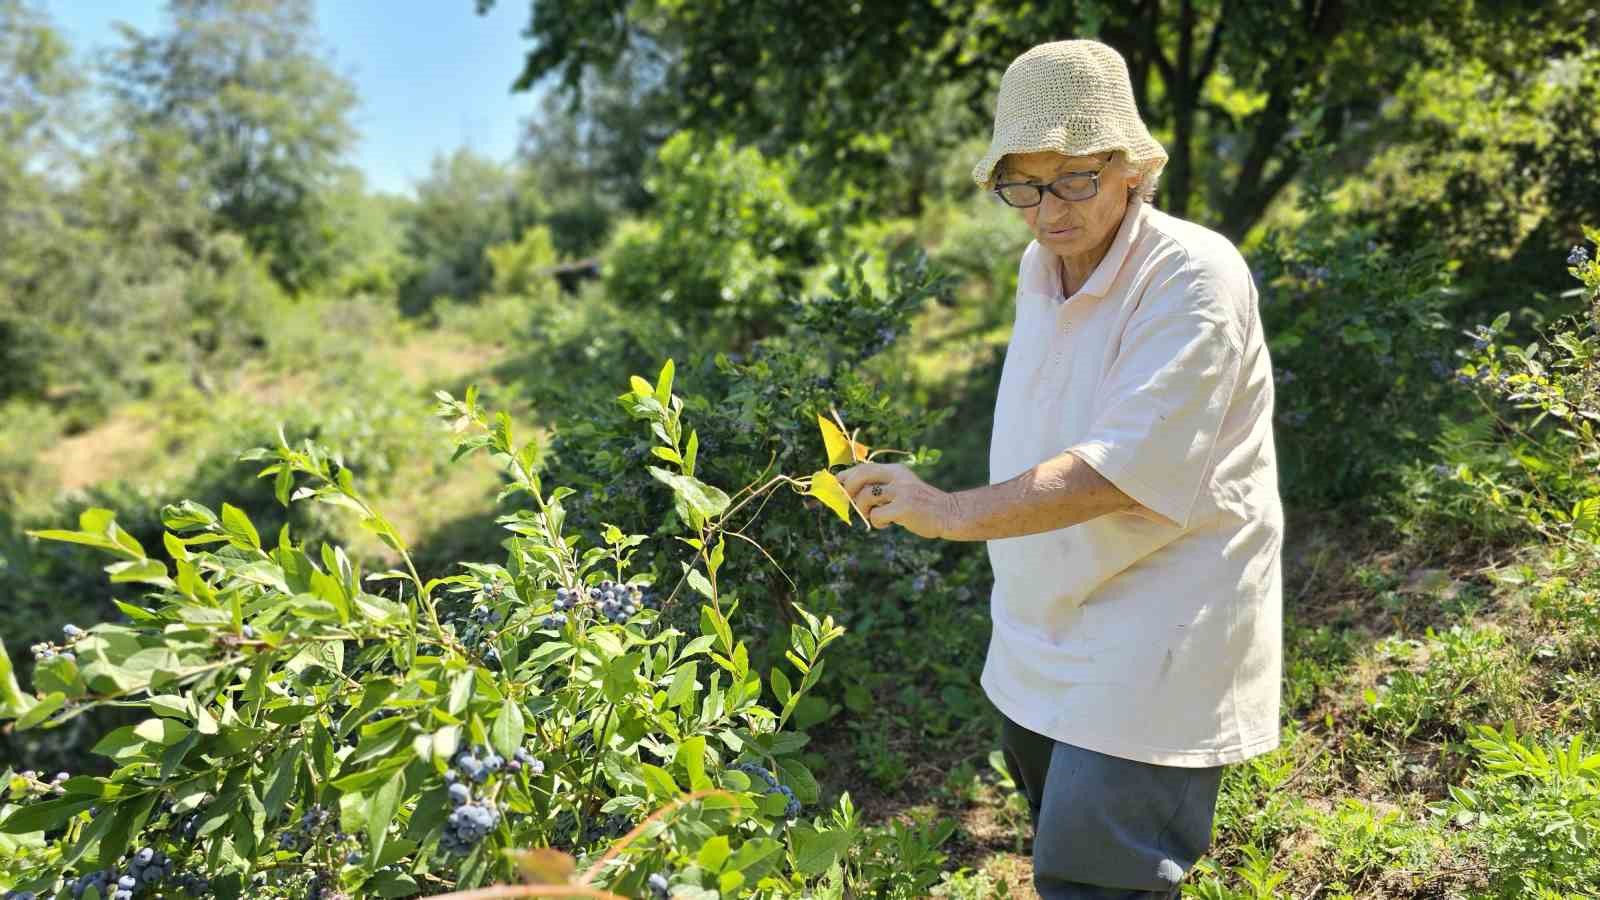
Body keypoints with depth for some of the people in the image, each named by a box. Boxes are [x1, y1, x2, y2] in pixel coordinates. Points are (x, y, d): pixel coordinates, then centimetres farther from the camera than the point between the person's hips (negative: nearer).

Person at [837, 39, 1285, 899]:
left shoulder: (1194, 277, -20)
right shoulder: (1041, 264, 4)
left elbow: (1125, 469, -29)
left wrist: (952, 513, -34)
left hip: (1153, 641, -8)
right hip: (1046, 634, 8)